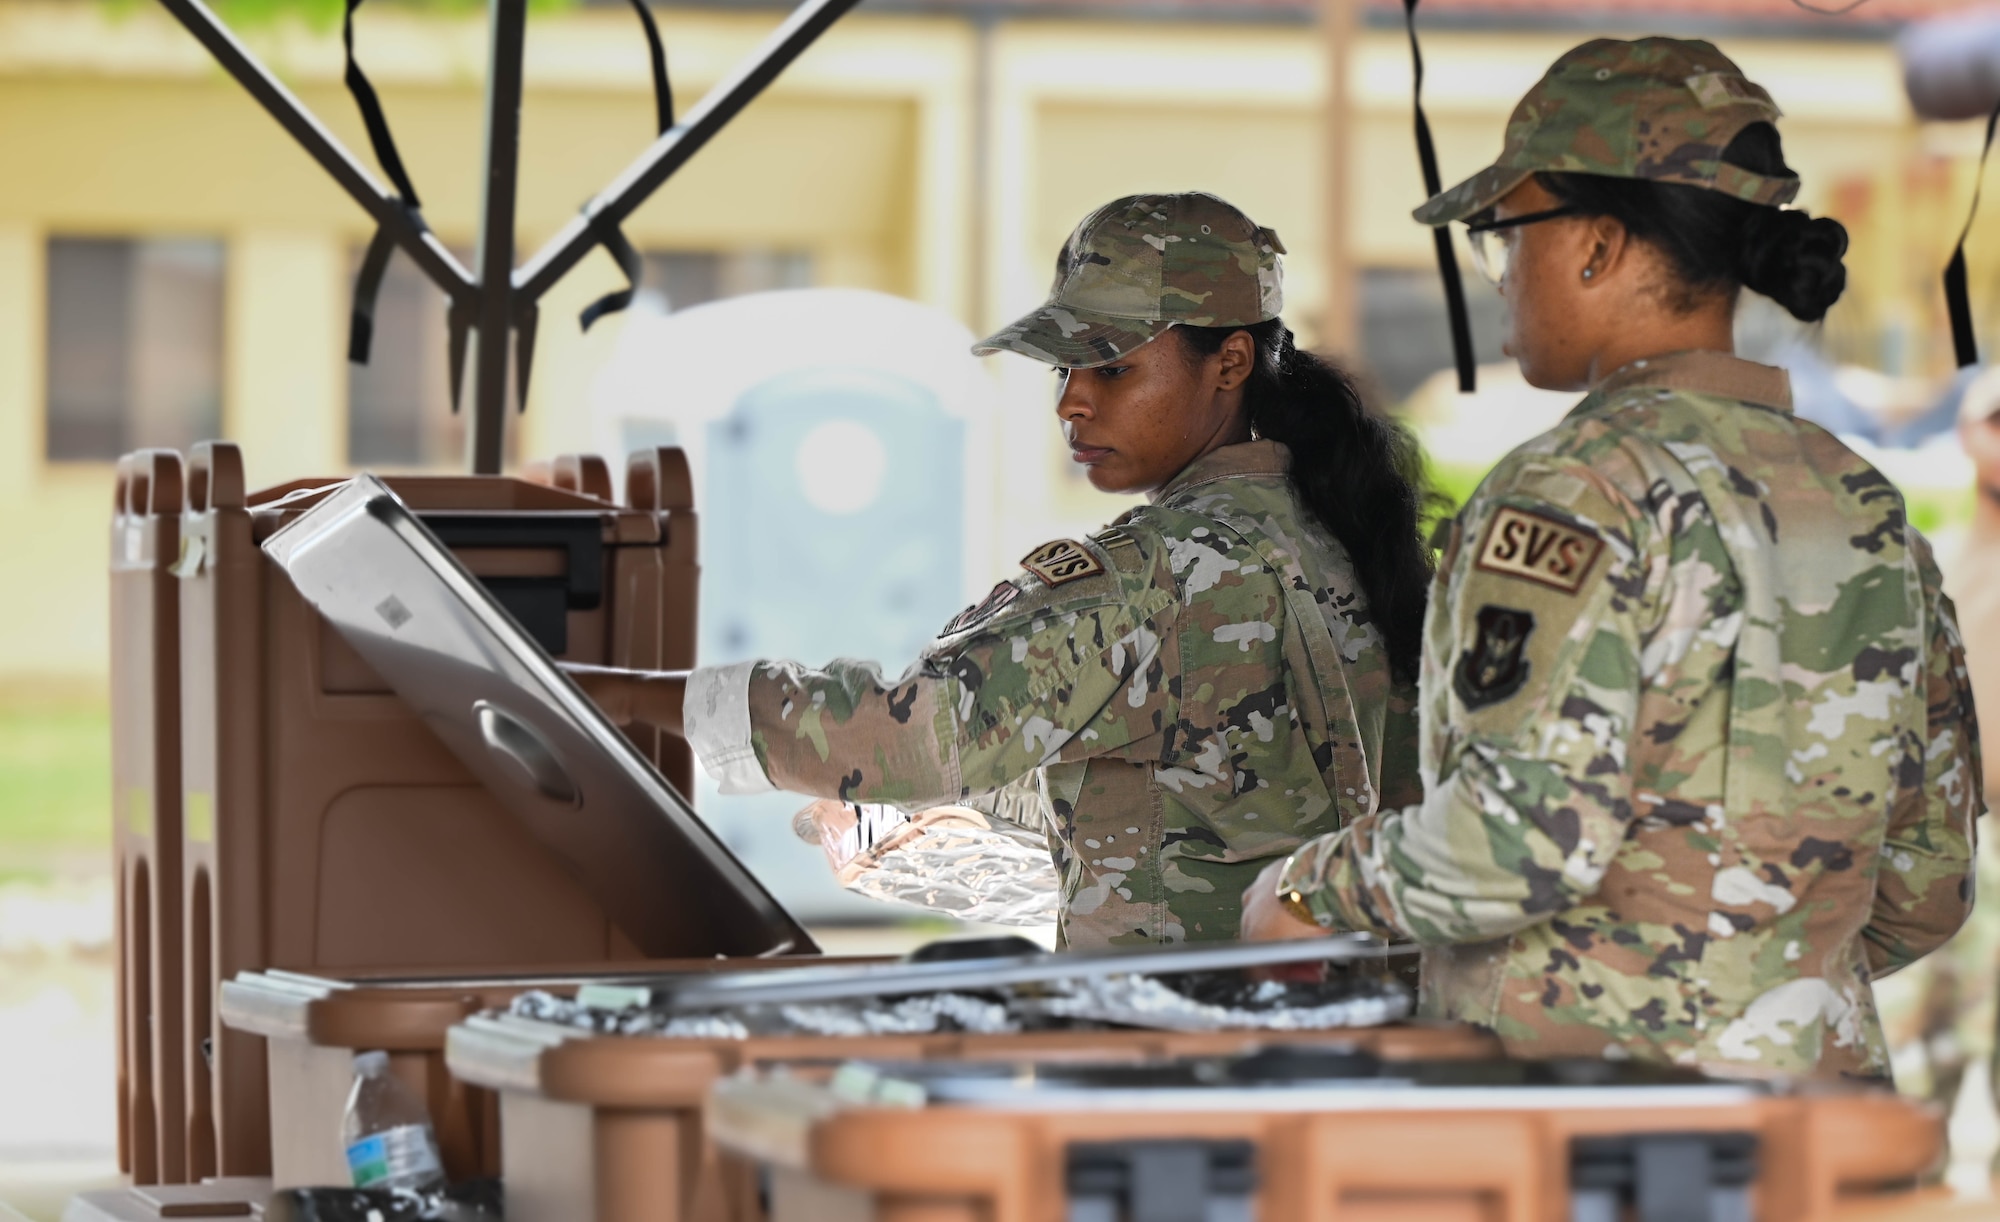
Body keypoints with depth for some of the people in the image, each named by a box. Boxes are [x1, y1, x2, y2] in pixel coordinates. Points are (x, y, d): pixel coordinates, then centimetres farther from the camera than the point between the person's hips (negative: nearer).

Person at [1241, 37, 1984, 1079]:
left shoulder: (1580, 491, -10)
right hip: (1823, 1106, 7)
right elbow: (1926, 885, 16)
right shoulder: (1869, 509, 13)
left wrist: (1313, 892, -3)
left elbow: (1523, 841, -20)